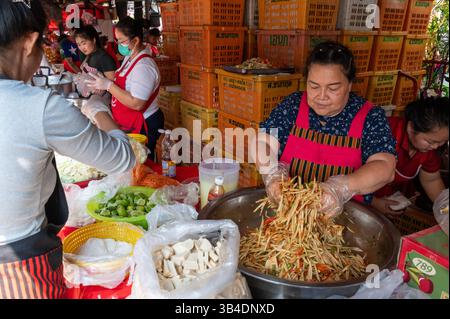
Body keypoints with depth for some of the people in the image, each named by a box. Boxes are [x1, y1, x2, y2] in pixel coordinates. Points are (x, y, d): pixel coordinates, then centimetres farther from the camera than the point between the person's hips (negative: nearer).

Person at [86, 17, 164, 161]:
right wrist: (102, 84, 1)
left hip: (143, 127, -9)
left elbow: (136, 104, -28)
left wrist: (109, 85, -23)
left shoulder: (143, 66, -22)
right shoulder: (130, 57, 8)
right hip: (129, 124, 9)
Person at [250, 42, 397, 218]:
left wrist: (341, 189, -32)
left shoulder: (370, 116, -4)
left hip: (344, 215, 1)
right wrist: (272, 173, -25)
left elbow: (384, 168, -14)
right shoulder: (293, 105, 2)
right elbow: (260, 144, -4)